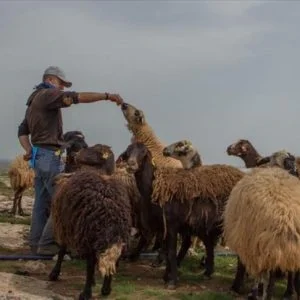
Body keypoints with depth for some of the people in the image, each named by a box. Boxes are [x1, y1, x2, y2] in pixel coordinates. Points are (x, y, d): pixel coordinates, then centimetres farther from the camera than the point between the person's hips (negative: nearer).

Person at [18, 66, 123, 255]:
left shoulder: (35, 100, 22)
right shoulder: (47, 95, -8)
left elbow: (22, 131, 19)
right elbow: (76, 97, -21)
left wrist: (29, 150, 4)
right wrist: (107, 96, -23)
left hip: (39, 156, 10)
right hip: (50, 156, -10)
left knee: (42, 203, 11)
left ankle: (36, 243, 13)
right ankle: (47, 243, -7)